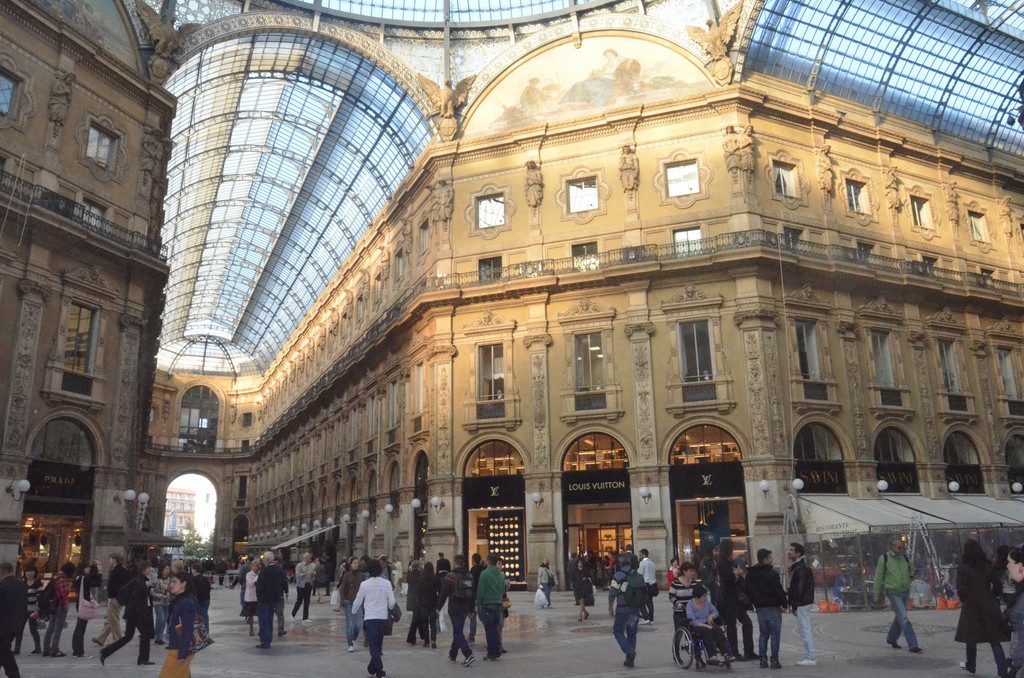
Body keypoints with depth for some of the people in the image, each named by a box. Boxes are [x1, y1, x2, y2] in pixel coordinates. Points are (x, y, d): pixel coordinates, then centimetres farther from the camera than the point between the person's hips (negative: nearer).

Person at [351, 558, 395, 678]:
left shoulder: (365, 584, -8)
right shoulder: (387, 583, -4)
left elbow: (358, 601, 2)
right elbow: (392, 602, -1)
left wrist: (354, 611, 22)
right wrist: (388, 610, 21)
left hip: (370, 617, -2)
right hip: (383, 617, 3)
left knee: (373, 645, 0)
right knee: (378, 645, 17)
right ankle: (372, 667, 27)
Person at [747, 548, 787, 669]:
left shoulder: (750, 574, 6)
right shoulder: (772, 574, -15)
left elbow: (749, 591, 10)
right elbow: (779, 591, -14)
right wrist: (785, 603, 1)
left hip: (760, 608, 6)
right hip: (773, 608, -6)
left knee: (763, 634, 13)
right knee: (775, 635, 1)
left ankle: (763, 659, 12)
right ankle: (774, 660, 1)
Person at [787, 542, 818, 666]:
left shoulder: (801, 568, -17)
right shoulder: (796, 566, 15)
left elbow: (800, 589, -21)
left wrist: (795, 605, -18)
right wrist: (789, 596, 12)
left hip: (802, 603, -10)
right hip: (802, 603, 10)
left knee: (805, 630, -4)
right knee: (801, 630, 15)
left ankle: (810, 658, 2)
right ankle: (809, 656, 21)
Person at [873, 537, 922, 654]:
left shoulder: (904, 558, 5)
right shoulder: (884, 558, -9)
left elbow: (910, 573, 16)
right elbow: (878, 577, -4)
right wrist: (877, 594, -3)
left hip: (905, 592, 6)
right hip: (893, 593, -6)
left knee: (899, 617, 16)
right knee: (904, 619, -11)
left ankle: (891, 639, 34)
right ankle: (913, 645, -9)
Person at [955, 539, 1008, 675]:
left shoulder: (963, 568, -11)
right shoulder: (988, 567, 1)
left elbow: (961, 589, -14)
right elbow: (998, 587, 5)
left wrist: (963, 600, 4)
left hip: (971, 607, -3)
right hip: (990, 607, 3)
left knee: (971, 639, 13)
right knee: (994, 640, 6)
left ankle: (971, 667, 26)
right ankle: (1003, 670, -4)